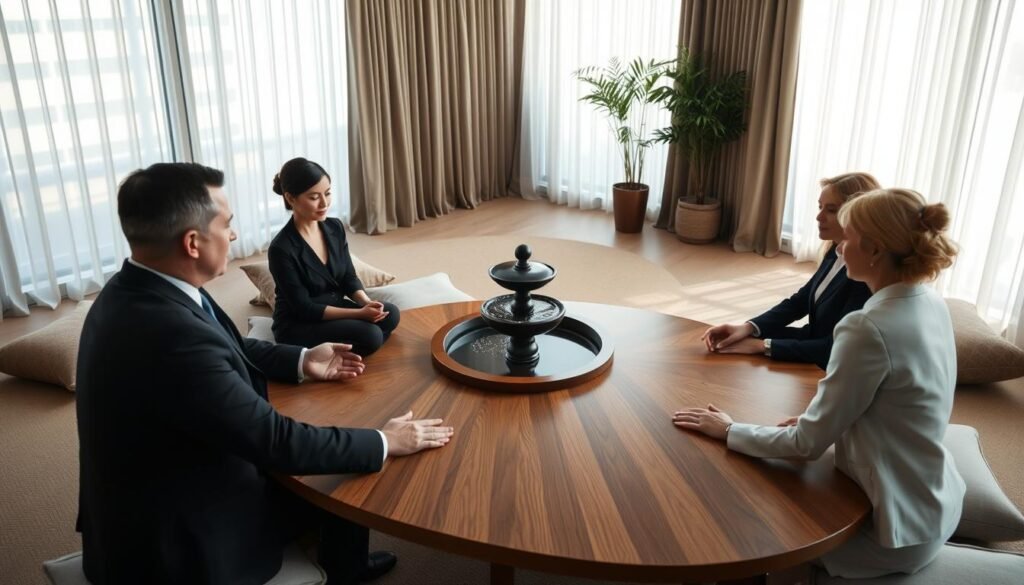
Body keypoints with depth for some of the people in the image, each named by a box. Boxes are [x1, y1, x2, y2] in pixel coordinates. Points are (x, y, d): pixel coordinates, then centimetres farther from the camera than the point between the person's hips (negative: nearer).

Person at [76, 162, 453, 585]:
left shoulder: (138, 293, -6)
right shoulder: (171, 332, -35)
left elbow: (223, 350, 12)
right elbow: (275, 441, -29)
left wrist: (302, 362, 9)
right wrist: (384, 443, -18)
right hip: (171, 544, -8)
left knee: (339, 450, 18)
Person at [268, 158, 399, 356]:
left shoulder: (335, 227, -1)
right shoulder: (282, 249, -21)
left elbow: (349, 278, 5)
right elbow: (304, 308, -20)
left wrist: (367, 302, -17)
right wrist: (359, 313, -26)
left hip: (334, 310, 7)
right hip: (297, 327, -7)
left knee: (389, 314, -17)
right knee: (369, 335, -27)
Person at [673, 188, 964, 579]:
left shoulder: (869, 328, -30)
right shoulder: (930, 303, -2)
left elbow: (808, 445, -23)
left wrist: (729, 431, -11)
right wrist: (820, 417, 0)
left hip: (897, 527, -8)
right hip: (931, 506, 8)